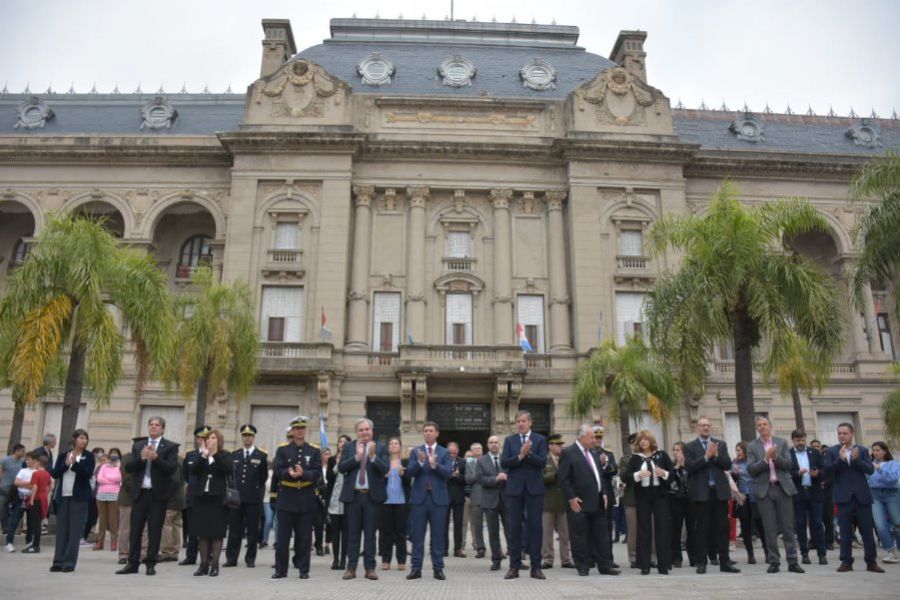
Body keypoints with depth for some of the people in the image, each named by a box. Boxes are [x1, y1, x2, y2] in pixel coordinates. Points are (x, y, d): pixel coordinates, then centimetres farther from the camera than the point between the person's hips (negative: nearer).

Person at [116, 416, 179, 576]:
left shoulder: (170, 446, 1)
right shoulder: (138, 446, 14)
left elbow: (172, 468, -11)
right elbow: (128, 467, 4)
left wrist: (156, 457, -21)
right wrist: (141, 458, -13)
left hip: (158, 494, -3)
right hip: (140, 493, 3)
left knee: (155, 530, 1)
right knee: (135, 529, 6)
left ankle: (151, 564, 11)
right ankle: (133, 563, 15)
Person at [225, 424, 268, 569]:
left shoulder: (261, 456, 3)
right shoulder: (234, 455, 12)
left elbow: (263, 478, 5)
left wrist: (257, 493, 5)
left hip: (253, 499, -2)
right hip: (236, 497, 2)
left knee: (252, 530, 2)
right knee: (234, 530, 5)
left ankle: (250, 559, 10)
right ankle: (231, 558, 13)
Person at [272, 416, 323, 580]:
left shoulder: (314, 451, 5)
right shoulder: (282, 450, 5)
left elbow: (317, 473, -4)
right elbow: (278, 471, -4)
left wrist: (303, 474, -22)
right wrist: (289, 473, -24)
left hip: (307, 499, 0)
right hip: (287, 498, 0)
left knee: (304, 537, 5)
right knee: (283, 536, 3)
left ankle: (304, 570, 13)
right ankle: (281, 569, 13)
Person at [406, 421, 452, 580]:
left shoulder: (445, 452, 5)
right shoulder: (415, 451, 7)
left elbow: (448, 473, -7)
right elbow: (410, 473, -3)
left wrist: (435, 465, -23)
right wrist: (420, 462, -21)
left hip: (438, 497, -1)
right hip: (419, 497, 1)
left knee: (438, 535, 3)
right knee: (417, 535, 3)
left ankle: (438, 568, 10)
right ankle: (416, 568, 10)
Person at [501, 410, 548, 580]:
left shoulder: (540, 439, 4)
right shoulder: (509, 440, 8)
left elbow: (542, 462, -7)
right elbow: (504, 462, -4)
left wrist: (528, 453, -20)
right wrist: (520, 456, -16)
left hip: (534, 488, -1)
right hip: (514, 488, 1)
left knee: (535, 526, 1)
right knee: (514, 527, 3)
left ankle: (536, 567, 8)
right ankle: (514, 567, 10)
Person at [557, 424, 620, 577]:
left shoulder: (593, 454, 16)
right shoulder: (568, 453, -9)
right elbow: (563, 478, -13)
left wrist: (604, 493, 10)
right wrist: (571, 498, -16)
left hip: (598, 502, 7)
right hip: (579, 503, -7)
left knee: (601, 536, 9)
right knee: (580, 538, 1)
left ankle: (605, 565, 16)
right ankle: (583, 567, 10)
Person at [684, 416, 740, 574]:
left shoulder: (721, 444, 13)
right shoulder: (690, 447, 3)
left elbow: (728, 465, 3)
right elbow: (688, 466, -10)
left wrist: (716, 455, -13)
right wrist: (706, 457, -16)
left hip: (720, 491, 3)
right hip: (700, 493, -3)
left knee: (722, 527, 5)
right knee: (701, 528, 1)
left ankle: (724, 562, 11)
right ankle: (701, 563, 7)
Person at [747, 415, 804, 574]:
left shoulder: (782, 443, 9)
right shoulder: (752, 446, 5)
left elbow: (788, 464, 0)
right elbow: (750, 469, -5)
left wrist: (776, 457, -17)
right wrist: (766, 459, -16)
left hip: (783, 488, 1)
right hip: (764, 490, -1)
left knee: (788, 527, 2)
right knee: (770, 529, 1)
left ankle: (793, 562, 8)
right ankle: (774, 562, 7)